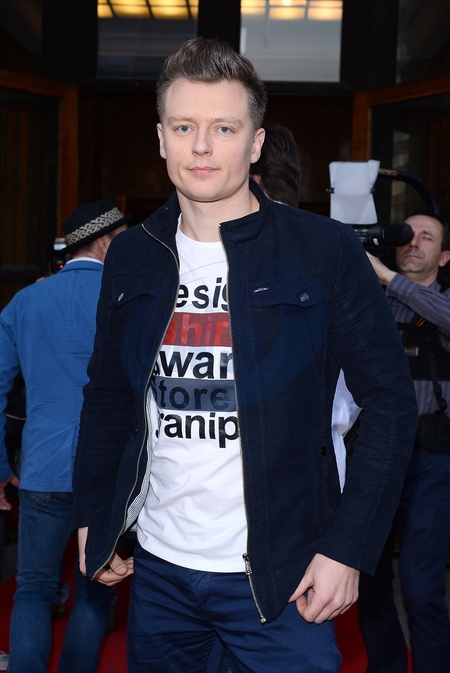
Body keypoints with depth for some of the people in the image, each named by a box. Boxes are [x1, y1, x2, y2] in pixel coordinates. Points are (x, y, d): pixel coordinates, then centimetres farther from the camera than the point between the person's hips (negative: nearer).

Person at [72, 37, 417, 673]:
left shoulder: (325, 251, -8)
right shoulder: (131, 257, 4)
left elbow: (390, 400, -7)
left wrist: (349, 548, -12)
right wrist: (93, 519, 10)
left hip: (277, 579, -4)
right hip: (157, 570, 4)